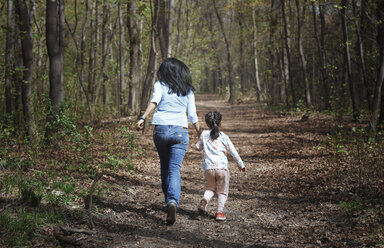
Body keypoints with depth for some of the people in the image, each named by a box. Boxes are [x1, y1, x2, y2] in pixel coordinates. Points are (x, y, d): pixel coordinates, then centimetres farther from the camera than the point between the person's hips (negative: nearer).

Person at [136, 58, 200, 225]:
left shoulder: (160, 85, 6)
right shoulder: (188, 91, 12)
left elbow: (154, 101, -15)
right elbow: (193, 116, 10)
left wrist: (143, 118, -25)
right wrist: (200, 135, 19)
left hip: (161, 130, 0)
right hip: (180, 131, 0)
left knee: (164, 167, 19)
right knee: (174, 169, -6)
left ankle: (169, 201, 29)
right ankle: (173, 202, -30)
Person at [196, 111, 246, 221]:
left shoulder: (204, 134, 5)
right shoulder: (224, 137, 4)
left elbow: (198, 147, 18)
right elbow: (233, 152, 9)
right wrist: (241, 164, 20)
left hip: (209, 168, 1)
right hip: (222, 168, -1)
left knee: (210, 188, 20)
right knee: (222, 192, 12)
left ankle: (205, 199, -9)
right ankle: (219, 212, -2)